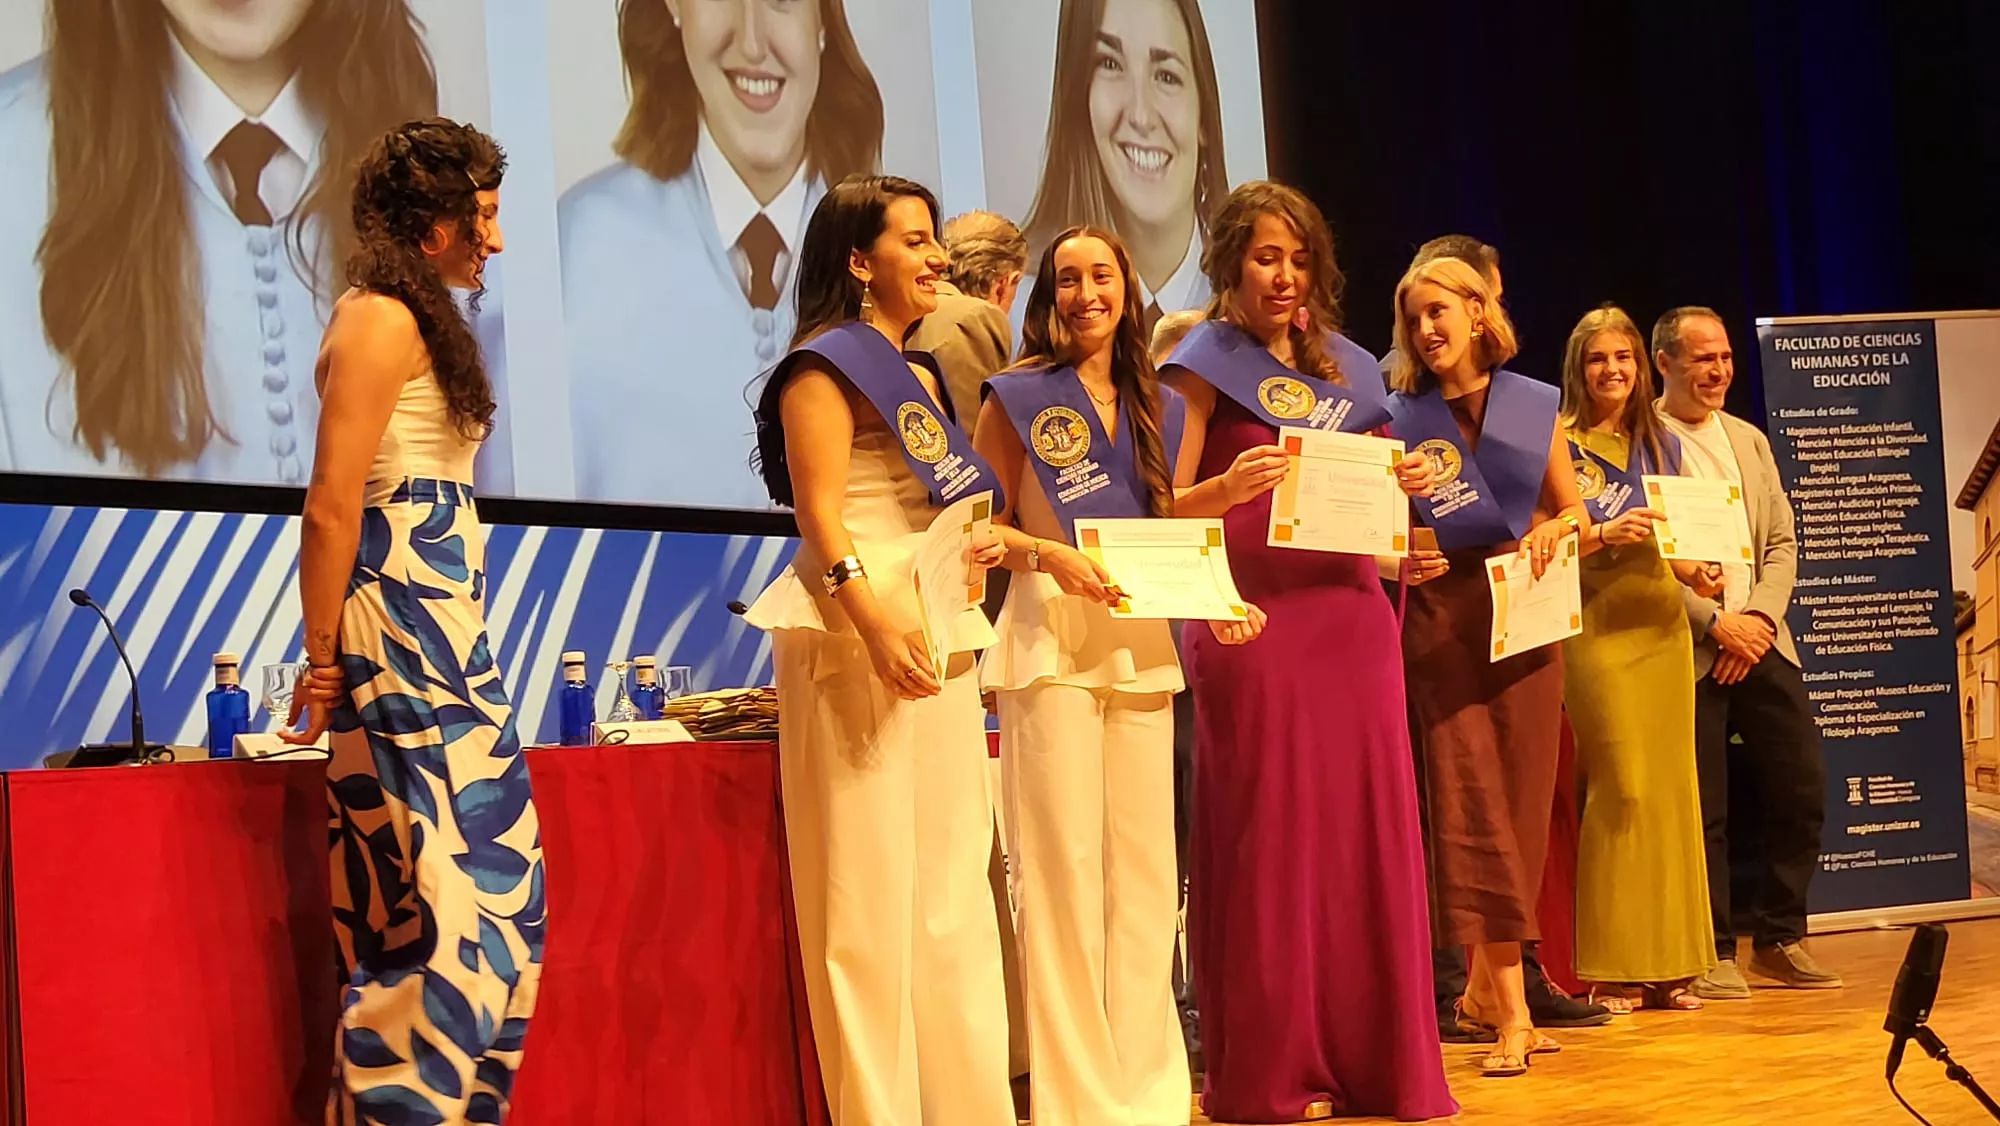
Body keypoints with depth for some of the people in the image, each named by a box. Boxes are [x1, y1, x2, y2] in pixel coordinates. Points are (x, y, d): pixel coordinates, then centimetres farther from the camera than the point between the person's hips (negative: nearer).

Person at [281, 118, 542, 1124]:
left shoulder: (417, 318, 18)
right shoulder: (381, 322, -11)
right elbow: (331, 506, -16)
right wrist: (323, 657, -13)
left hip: (445, 625, 10)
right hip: (405, 619, -10)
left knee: (492, 882, 10)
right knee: (446, 891, -8)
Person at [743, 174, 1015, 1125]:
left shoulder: (922, 376, 20)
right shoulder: (827, 364, -4)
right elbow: (819, 513, -15)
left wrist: (984, 542, 11)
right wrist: (876, 625, -27)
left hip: (940, 637, 9)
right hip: (857, 641, -9)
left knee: (954, 891, 9)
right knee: (871, 892, -6)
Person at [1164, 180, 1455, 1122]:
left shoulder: (1346, 367, 17)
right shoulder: (1207, 363, 2)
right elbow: (1167, 508, -5)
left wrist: (1402, 484, 0)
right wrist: (1229, 487, -25)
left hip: (1350, 613, 5)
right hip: (1256, 619, -5)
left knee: (1368, 829, 4)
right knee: (1269, 838, -3)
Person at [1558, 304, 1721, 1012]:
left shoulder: (1662, 447, 17)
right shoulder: (1558, 444, 1)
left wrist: (1697, 571, 1)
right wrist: (1602, 536, -19)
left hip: (1663, 627, 6)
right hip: (1595, 628, -5)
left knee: (1671, 786, 3)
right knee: (1620, 785, -11)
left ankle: (1665, 964, 9)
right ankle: (1609, 967, -4)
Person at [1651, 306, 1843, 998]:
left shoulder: (1749, 440, 17)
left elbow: (1781, 541, 14)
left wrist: (1759, 616, -4)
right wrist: (1715, 624, -14)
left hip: (1759, 641, 6)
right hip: (1687, 652, -6)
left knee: (1802, 786, 3)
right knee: (1702, 808, -3)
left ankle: (1778, 939, 16)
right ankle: (1713, 954, 9)